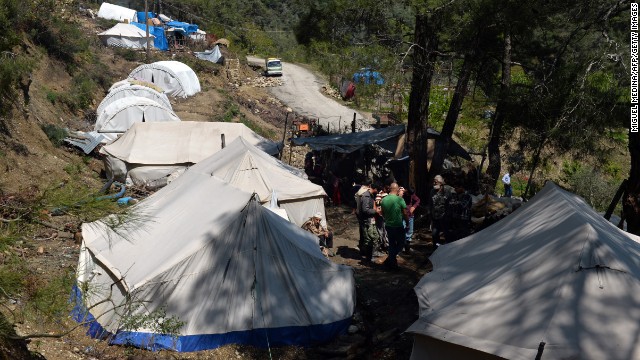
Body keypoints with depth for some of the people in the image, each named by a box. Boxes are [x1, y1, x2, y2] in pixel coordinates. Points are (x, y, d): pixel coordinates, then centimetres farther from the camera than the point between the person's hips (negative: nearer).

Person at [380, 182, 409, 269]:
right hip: (398, 226, -5)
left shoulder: (383, 200, -2)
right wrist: (407, 223, 2)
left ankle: (392, 262, 21)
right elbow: (405, 214, -12)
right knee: (401, 244, 11)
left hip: (388, 225, 5)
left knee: (391, 244, 18)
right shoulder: (400, 200, -17)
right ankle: (389, 260, -1)